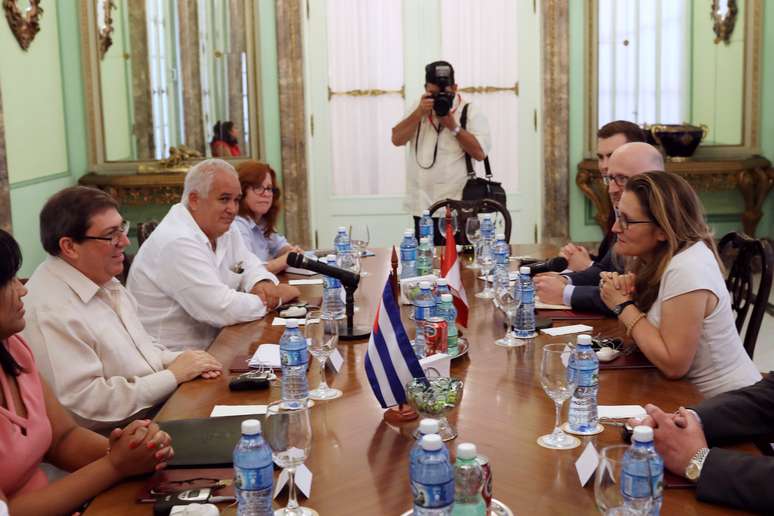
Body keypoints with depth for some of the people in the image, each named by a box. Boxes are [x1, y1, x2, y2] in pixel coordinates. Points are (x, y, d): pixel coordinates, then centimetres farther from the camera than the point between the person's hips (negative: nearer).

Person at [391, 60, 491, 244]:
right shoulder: (419, 108, 14)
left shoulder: (471, 111, 0)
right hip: (422, 207, 4)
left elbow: (480, 152, -10)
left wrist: (453, 126, -15)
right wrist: (419, 113, -8)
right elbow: (397, 139, 2)